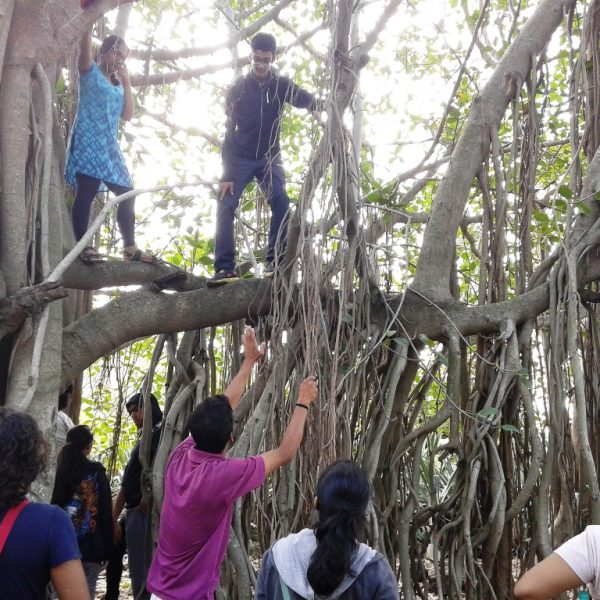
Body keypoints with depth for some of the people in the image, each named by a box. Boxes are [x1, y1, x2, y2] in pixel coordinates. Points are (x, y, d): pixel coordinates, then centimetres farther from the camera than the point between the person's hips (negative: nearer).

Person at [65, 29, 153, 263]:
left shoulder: (117, 83, 21)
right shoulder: (89, 71, 5)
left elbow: (128, 114, 11)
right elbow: (85, 44, -11)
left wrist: (126, 81, 10)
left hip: (109, 146, 7)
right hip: (88, 141, -7)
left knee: (127, 194, 2)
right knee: (86, 193, -14)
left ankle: (130, 248, 7)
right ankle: (84, 247, -17)